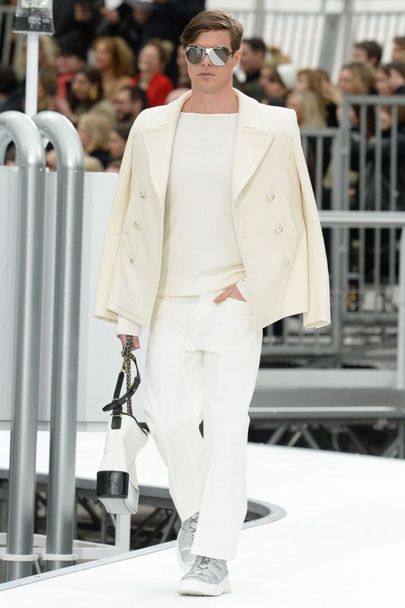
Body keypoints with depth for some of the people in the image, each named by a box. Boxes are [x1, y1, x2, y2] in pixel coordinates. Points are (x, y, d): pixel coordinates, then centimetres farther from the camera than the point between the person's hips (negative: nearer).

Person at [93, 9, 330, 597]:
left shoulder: (271, 130, 0)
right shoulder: (152, 129, 7)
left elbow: (288, 219, 2)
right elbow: (133, 219, 11)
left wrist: (253, 288, -7)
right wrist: (127, 309, 8)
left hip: (236, 300, -3)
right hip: (170, 300, 3)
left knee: (226, 424, -7)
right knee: (167, 414, -4)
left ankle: (213, 558, -5)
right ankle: (195, 508, 25)